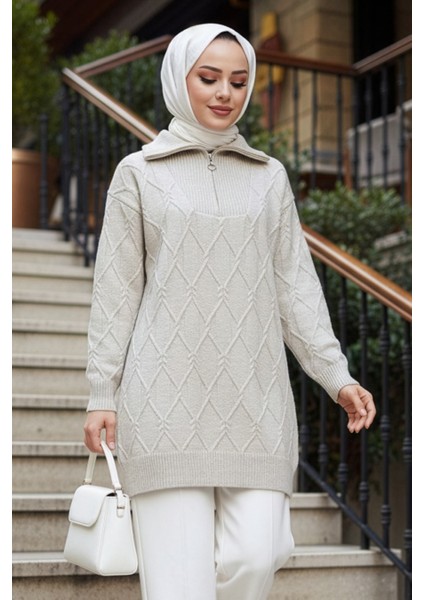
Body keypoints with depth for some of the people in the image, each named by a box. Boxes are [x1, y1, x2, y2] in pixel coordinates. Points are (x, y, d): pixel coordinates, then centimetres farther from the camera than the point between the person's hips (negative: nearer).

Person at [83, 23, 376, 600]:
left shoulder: (269, 177, 13)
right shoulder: (139, 173, 6)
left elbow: (295, 283, 11)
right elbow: (116, 290, 5)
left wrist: (336, 374, 2)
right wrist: (102, 393, 0)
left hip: (253, 393, 3)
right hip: (167, 392, -2)